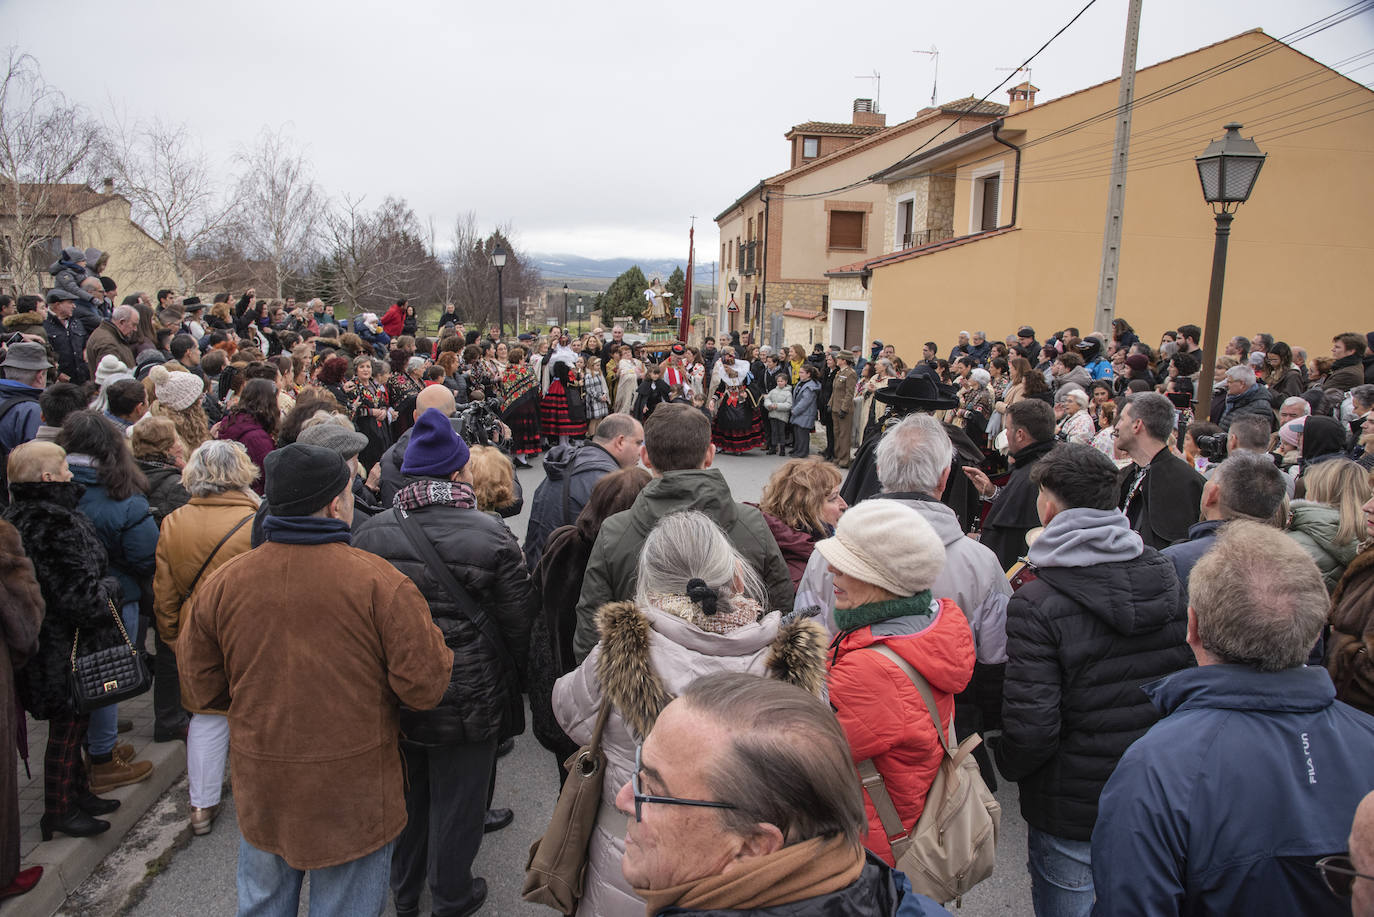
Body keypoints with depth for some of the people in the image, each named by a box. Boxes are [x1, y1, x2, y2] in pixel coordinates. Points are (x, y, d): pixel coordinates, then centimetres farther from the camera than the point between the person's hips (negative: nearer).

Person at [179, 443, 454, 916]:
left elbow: (199, 691, 2)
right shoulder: (380, 582, -21)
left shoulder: (221, 584, -9)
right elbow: (426, 686, -18)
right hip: (354, 797, -3)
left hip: (260, 791, 4)